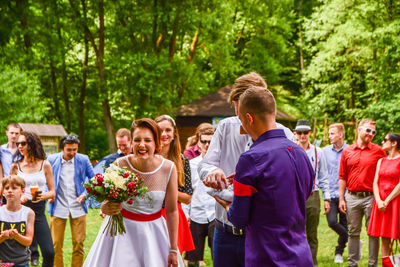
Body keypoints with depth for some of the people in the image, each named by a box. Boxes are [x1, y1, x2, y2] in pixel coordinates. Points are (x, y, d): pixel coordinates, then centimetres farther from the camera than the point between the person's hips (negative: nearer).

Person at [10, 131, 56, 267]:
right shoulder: (15, 166, 7)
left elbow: (52, 191, 9)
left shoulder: (45, 165, 6)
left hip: (39, 211, 0)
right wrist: (18, 197, -11)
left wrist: (43, 195, -13)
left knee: (49, 253, -8)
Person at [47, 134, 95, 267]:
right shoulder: (52, 160, -1)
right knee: (56, 244, 1)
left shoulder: (83, 160, -1)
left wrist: (85, 194, -4)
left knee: (79, 243, 1)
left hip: (78, 207, 0)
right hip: (58, 207, 0)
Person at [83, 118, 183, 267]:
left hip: (153, 231, 1)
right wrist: (106, 208, -34)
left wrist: (173, 250, 0)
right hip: (122, 229, -1)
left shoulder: (168, 168, -11)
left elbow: (171, 211, -3)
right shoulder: (120, 165, -15)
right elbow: (105, 203, -9)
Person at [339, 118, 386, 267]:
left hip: (371, 197, -2)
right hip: (352, 197, 2)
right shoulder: (347, 151, 8)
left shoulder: (378, 151, 2)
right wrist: (341, 199, 4)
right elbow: (342, 177, 10)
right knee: (353, 232, 9)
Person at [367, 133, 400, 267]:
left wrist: (387, 201, -13)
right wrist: (379, 201, -6)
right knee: (384, 238, 6)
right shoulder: (381, 161, 14)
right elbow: (375, 183, 9)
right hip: (381, 203, 5)